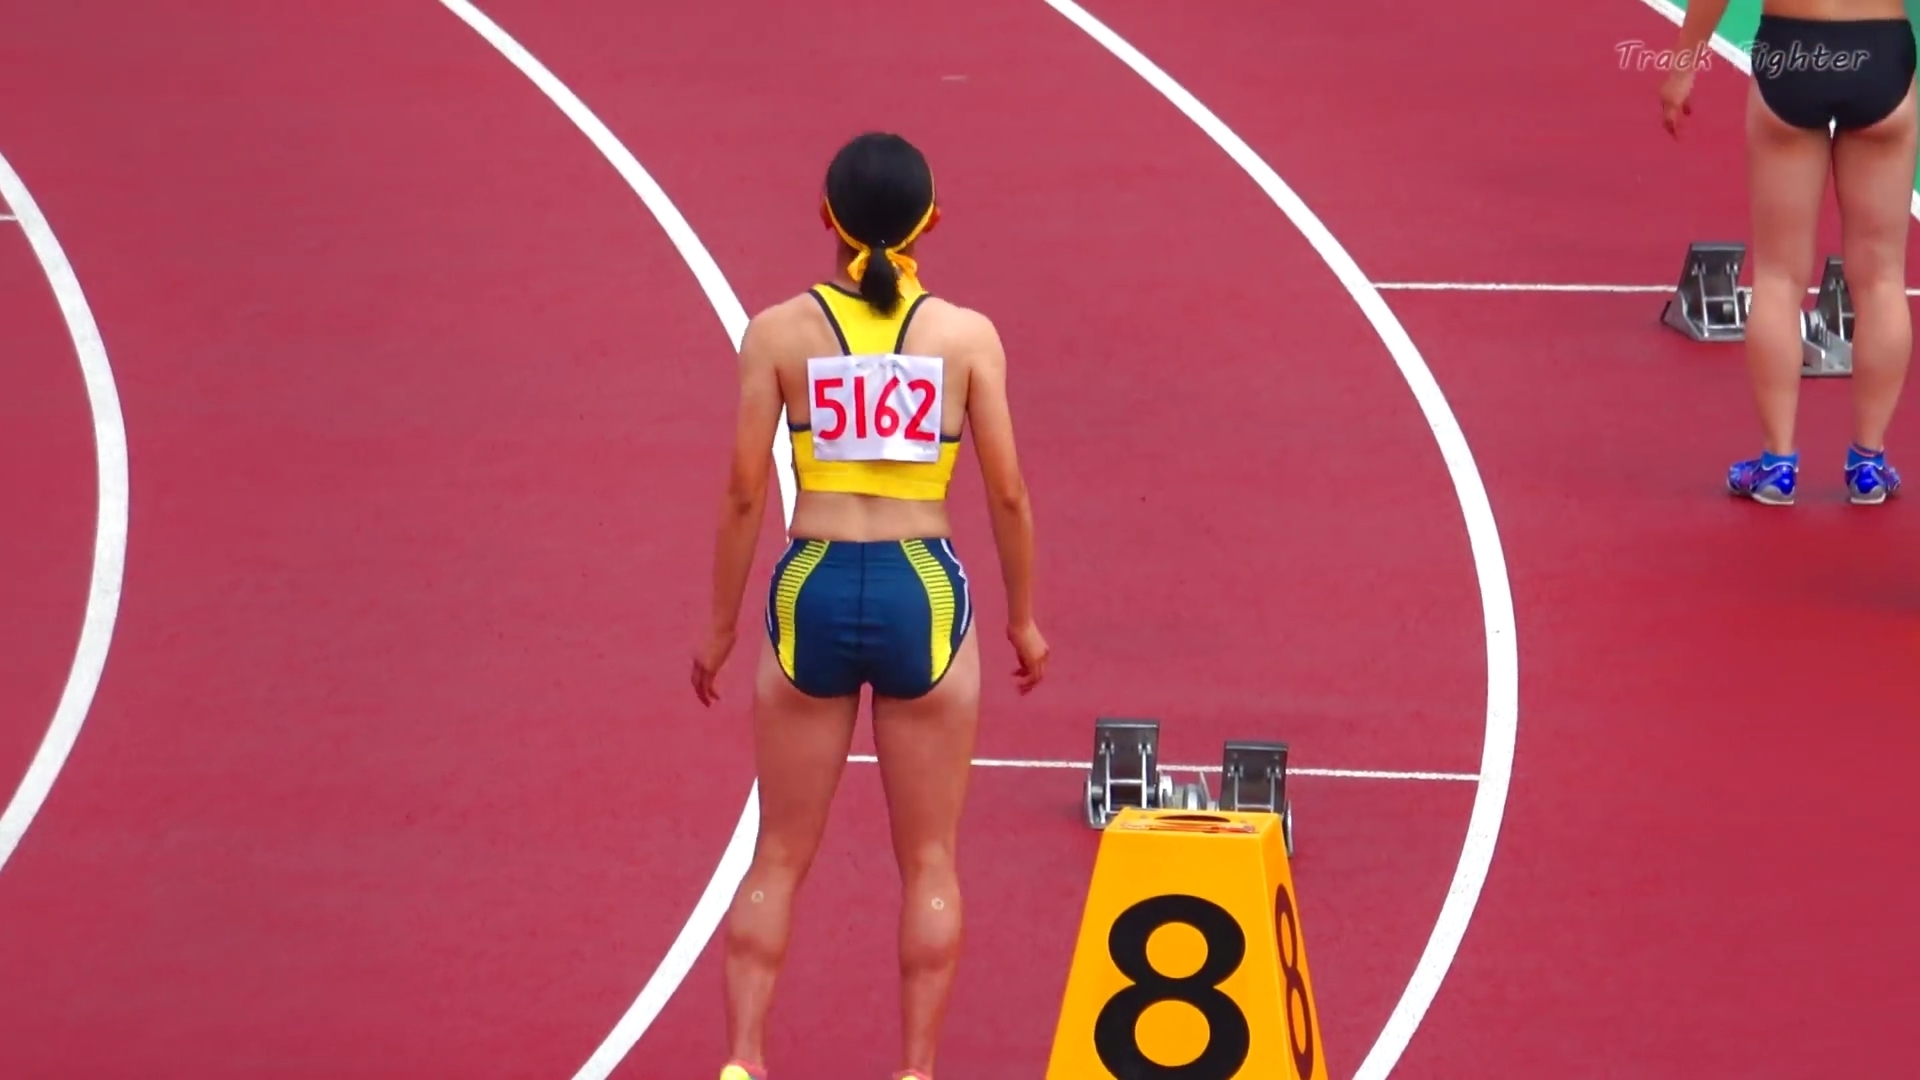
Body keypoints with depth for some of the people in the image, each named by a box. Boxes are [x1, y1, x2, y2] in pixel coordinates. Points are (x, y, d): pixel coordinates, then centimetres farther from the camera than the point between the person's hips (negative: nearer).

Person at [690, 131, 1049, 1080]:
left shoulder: (778, 331, -2)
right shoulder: (967, 335, -2)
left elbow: (744, 492, -2)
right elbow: (1007, 493, 0)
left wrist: (720, 627, 8)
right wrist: (1024, 618, 13)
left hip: (812, 593, 1)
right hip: (924, 595, -1)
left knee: (780, 856, 11)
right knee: (928, 863, 10)